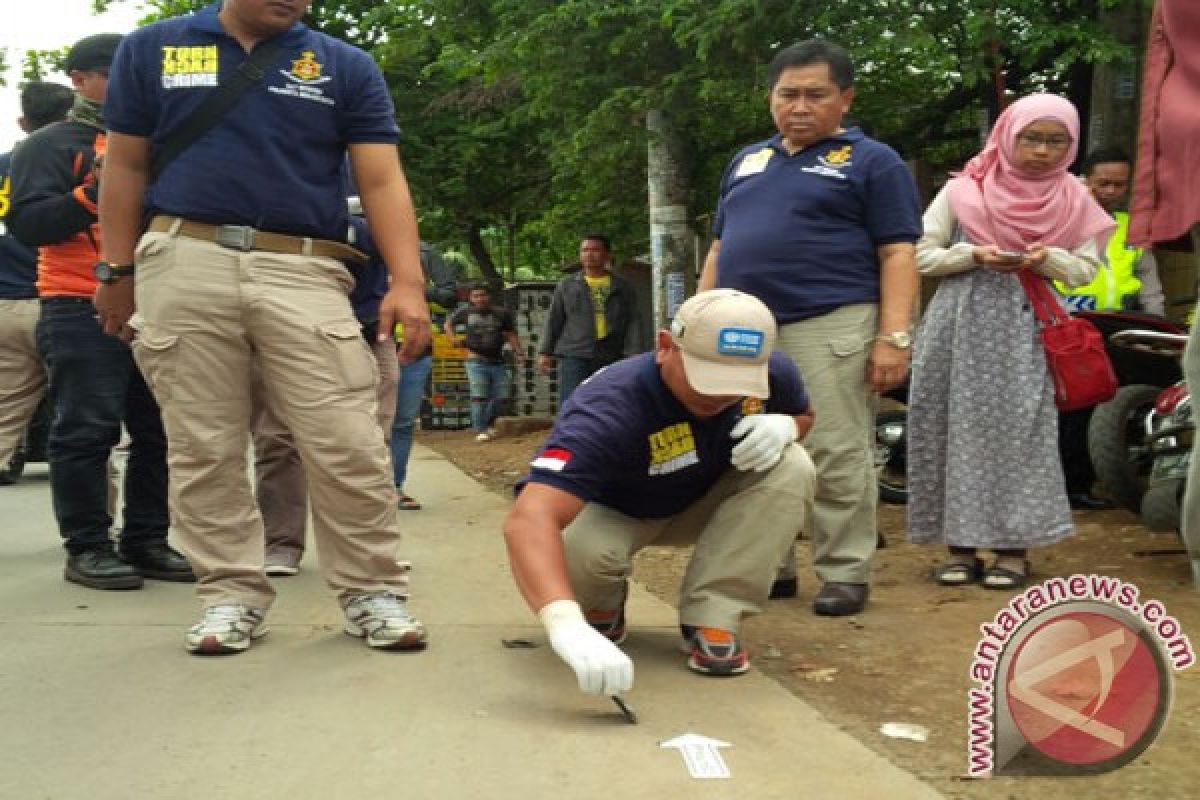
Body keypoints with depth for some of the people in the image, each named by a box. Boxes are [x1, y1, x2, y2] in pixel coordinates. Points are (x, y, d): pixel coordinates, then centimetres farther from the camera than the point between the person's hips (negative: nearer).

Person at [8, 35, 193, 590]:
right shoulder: (50, 145, 3)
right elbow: (26, 223, -9)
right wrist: (90, 195, -21)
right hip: (81, 312, -6)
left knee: (159, 431, 5)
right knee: (86, 431, -7)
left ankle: (146, 541, 14)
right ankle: (86, 549, 1)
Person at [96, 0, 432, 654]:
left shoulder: (345, 67, 9)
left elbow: (381, 179, 1)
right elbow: (126, 167, 14)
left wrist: (406, 282, -11)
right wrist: (120, 272, 9)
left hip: (304, 272, -1)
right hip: (184, 264, 1)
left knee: (347, 445, -6)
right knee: (203, 446, 4)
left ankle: (372, 592, 7)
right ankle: (232, 593, 15)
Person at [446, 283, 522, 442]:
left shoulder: (502, 314, 5)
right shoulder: (466, 312, 3)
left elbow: (511, 335, 9)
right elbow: (448, 324, 19)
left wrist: (518, 352, -3)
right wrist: (456, 339, 5)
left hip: (497, 362, 2)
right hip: (476, 361, -2)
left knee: (501, 396, 3)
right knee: (479, 397, -8)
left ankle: (487, 424, 25)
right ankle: (480, 430, 0)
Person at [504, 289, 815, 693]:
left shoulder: (772, 372, -22)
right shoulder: (610, 407, -41)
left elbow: (804, 415, 5)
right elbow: (530, 518, -53)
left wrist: (784, 426, -23)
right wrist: (566, 624, -70)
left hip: (703, 504, 4)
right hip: (611, 513, -3)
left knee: (791, 468, -23)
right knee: (578, 552, -38)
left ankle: (712, 617, -16)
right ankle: (601, 607, 1)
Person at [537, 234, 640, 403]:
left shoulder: (623, 288, 10)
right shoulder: (567, 285, 12)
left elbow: (631, 324, 3)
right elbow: (554, 321, 13)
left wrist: (631, 356, -8)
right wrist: (545, 352, 6)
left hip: (611, 358, 1)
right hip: (574, 357, -1)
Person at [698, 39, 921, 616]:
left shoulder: (872, 161, 5)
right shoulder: (746, 162, 22)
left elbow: (897, 254, -3)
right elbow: (720, 248, 24)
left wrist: (893, 335, -13)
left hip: (829, 329, -6)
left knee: (837, 458, -5)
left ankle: (845, 574, 4)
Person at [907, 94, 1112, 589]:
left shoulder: (1074, 199, 6)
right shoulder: (963, 191, 3)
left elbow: (1086, 269, 7)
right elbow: (920, 255, 2)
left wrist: (1048, 259, -12)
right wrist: (973, 255, -14)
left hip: (1025, 331, 0)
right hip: (959, 326, 0)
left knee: (1018, 434, -4)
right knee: (957, 432, 0)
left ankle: (1013, 547, 4)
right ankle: (961, 544, 8)